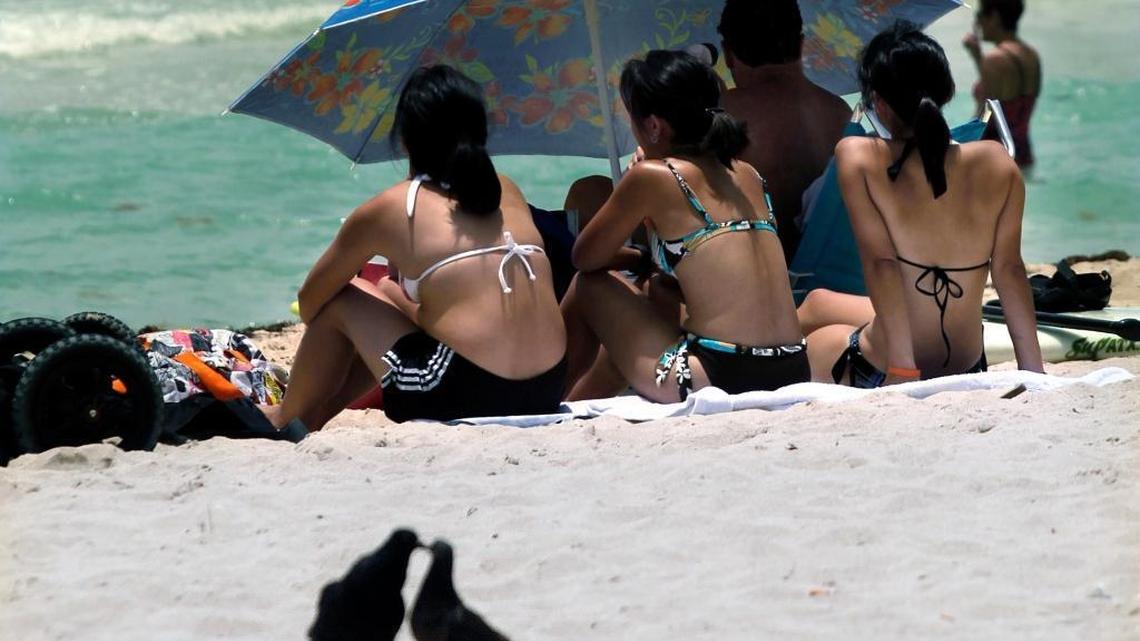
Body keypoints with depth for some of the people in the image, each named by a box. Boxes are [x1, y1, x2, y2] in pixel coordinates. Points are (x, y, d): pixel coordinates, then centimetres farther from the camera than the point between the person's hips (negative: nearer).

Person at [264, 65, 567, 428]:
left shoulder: (389, 208, 2)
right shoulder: (508, 193, 16)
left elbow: (309, 304, 15)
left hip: (462, 400, -6)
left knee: (343, 301, 18)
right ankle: (315, 415, 43)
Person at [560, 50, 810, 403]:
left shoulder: (653, 176, -4)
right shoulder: (747, 176, 14)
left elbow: (584, 259, 9)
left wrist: (642, 260, 25)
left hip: (720, 378, -7)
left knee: (589, 287, 14)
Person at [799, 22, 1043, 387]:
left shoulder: (859, 158, -17)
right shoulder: (997, 164, -8)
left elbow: (880, 262, -22)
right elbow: (1008, 270, -5)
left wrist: (902, 373, -23)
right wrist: (1033, 372, 0)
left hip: (878, 376, -5)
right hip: (967, 371, 5)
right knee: (816, 303, 32)